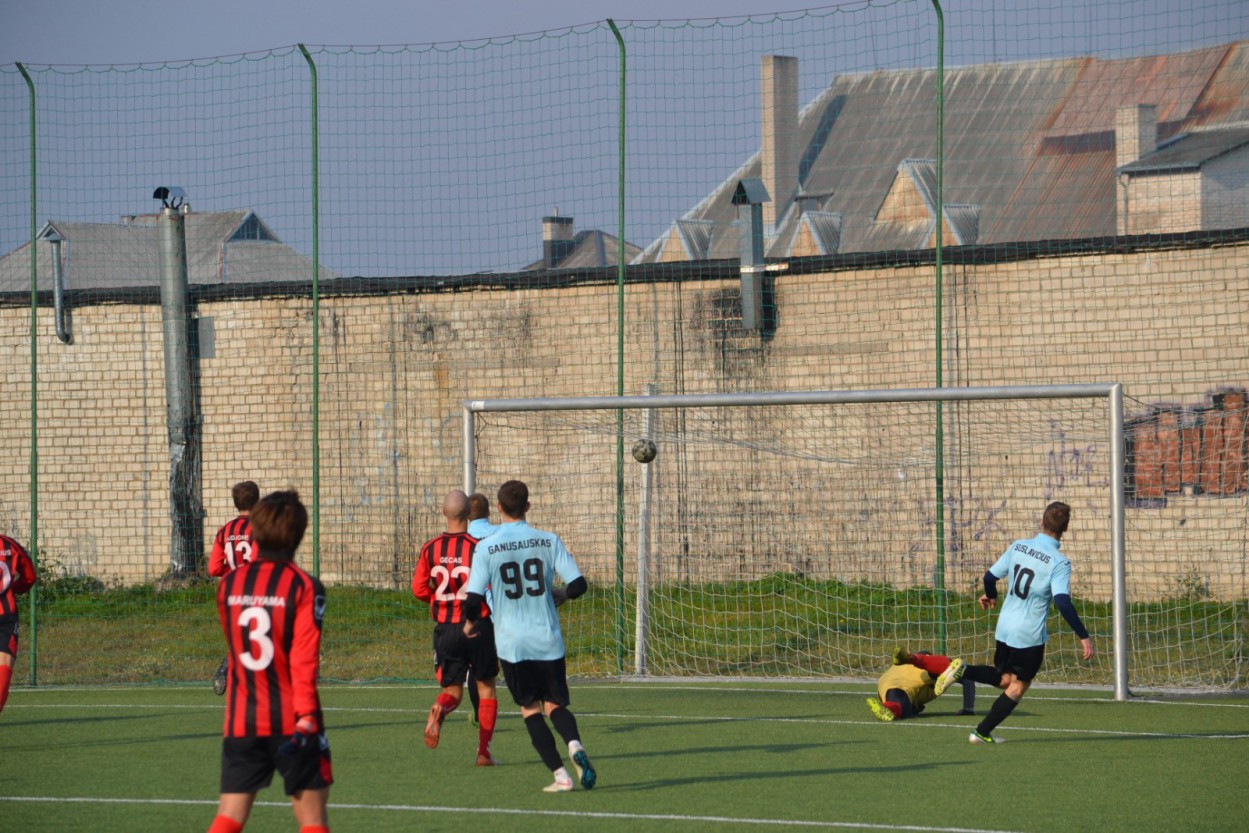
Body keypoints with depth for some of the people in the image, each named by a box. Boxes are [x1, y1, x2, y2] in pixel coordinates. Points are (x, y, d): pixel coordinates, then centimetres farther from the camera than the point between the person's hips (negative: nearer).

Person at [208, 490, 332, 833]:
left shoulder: (229, 584, 5)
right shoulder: (303, 586, -9)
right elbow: (304, 660, -16)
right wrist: (305, 717, -18)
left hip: (240, 721, 4)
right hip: (291, 720, -4)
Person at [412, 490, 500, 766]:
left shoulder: (430, 548, -1)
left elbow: (419, 589, 2)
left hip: (445, 629, 2)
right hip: (477, 626, -2)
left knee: (453, 690, 11)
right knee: (486, 688, 13)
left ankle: (439, 709, -25)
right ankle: (483, 751, 8)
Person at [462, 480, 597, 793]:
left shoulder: (486, 548, -7)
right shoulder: (549, 541, -2)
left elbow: (474, 599, -10)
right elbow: (578, 584, -5)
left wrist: (471, 622, 12)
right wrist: (562, 594, 18)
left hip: (512, 643, -1)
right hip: (548, 640, 1)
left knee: (531, 709, 11)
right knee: (555, 705, 12)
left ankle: (560, 774, 0)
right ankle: (575, 744, -20)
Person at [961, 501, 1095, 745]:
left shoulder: (1018, 546, 1)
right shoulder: (1059, 562, -16)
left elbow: (990, 576, 8)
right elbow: (1062, 602, -26)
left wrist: (991, 596, 30)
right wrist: (1084, 636, -22)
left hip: (1004, 628, 6)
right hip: (1030, 635, -6)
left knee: (1004, 678, 21)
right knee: (1018, 686, 11)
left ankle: (962, 671, -2)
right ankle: (982, 732, 8)